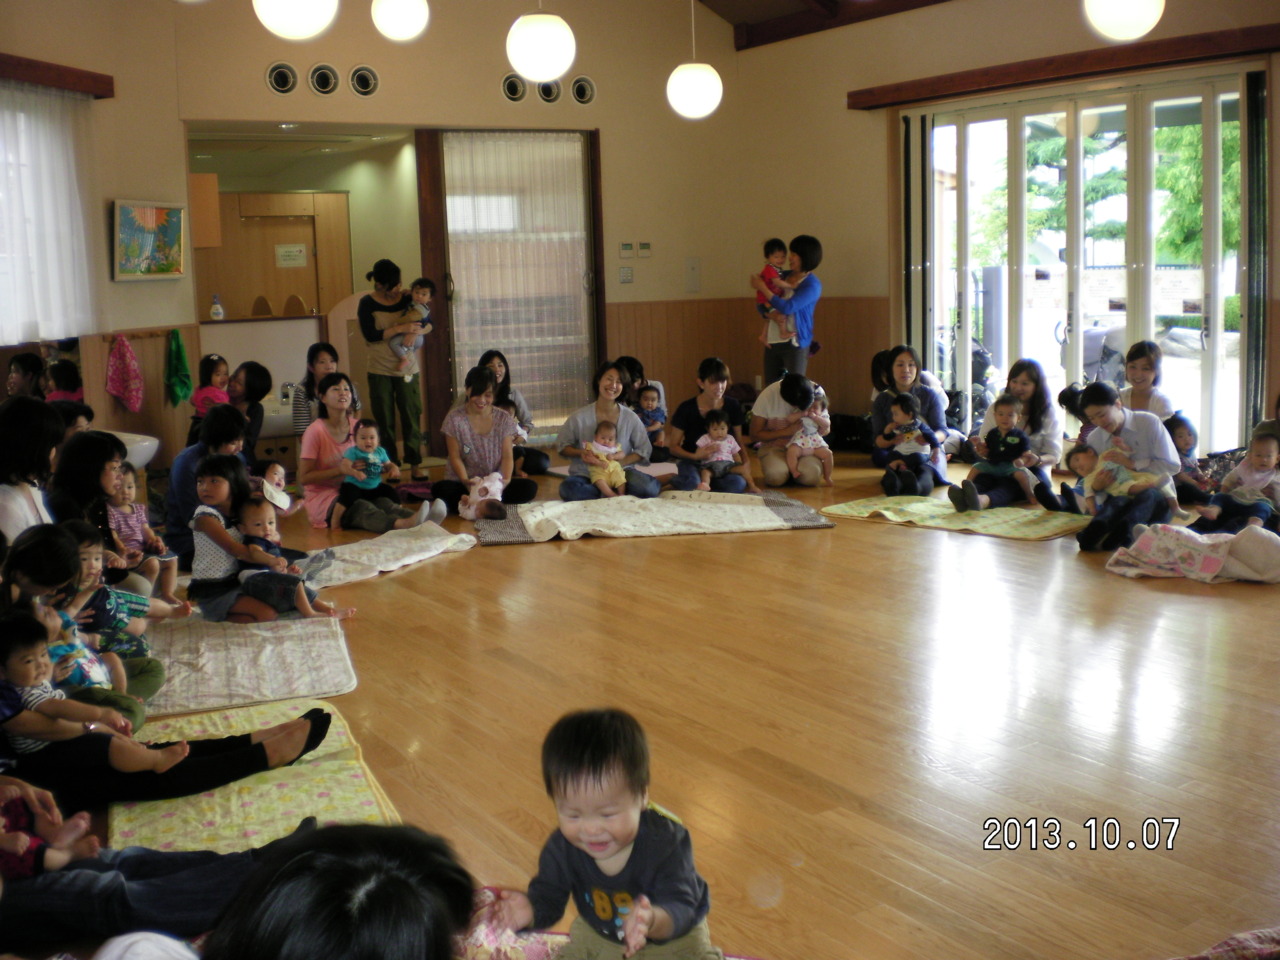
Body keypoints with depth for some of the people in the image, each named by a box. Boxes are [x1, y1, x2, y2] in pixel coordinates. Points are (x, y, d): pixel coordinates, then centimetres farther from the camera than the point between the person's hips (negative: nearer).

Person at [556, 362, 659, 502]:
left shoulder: (630, 418, -2)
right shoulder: (579, 417, -5)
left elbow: (644, 450, 4)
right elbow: (561, 446, 5)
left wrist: (623, 461, -15)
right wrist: (580, 453, -17)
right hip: (586, 475, 0)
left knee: (648, 488, -30)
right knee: (568, 489, -35)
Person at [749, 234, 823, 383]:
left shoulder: (812, 285, -9)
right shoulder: (784, 276, 11)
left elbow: (787, 307, -19)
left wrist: (763, 288, -11)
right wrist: (771, 314, -9)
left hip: (795, 344, -6)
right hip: (772, 342, 6)